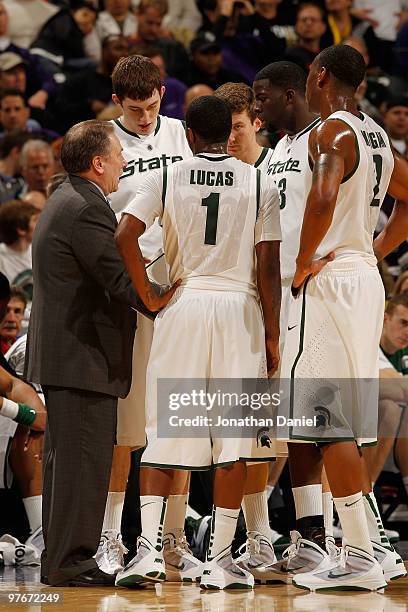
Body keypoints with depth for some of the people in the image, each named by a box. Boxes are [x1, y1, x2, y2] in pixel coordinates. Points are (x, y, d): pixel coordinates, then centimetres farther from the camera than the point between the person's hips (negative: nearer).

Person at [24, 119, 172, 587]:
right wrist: (164, 304, -12)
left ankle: (59, 559, 20)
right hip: (83, 356, -11)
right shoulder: (86, 209, -17)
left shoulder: (65, 201, 17)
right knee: (83, 460, -8)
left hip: (61, 353, 11)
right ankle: (70, 563, -6)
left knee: (65, 460, 15)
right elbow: (121, 282, -20)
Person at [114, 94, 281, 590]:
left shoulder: (166, 177, 2)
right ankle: (220, 559, 2)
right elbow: (268, 268, -1)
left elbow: (124, 236, -11)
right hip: (240, 308, 0)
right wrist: (272, 336, 5)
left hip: (182, 306, 0)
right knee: (232, 439, 3)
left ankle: (150, 549, -7)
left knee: (164, 432, 5)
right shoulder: (259, 184, 3)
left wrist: (148, 297, -1)